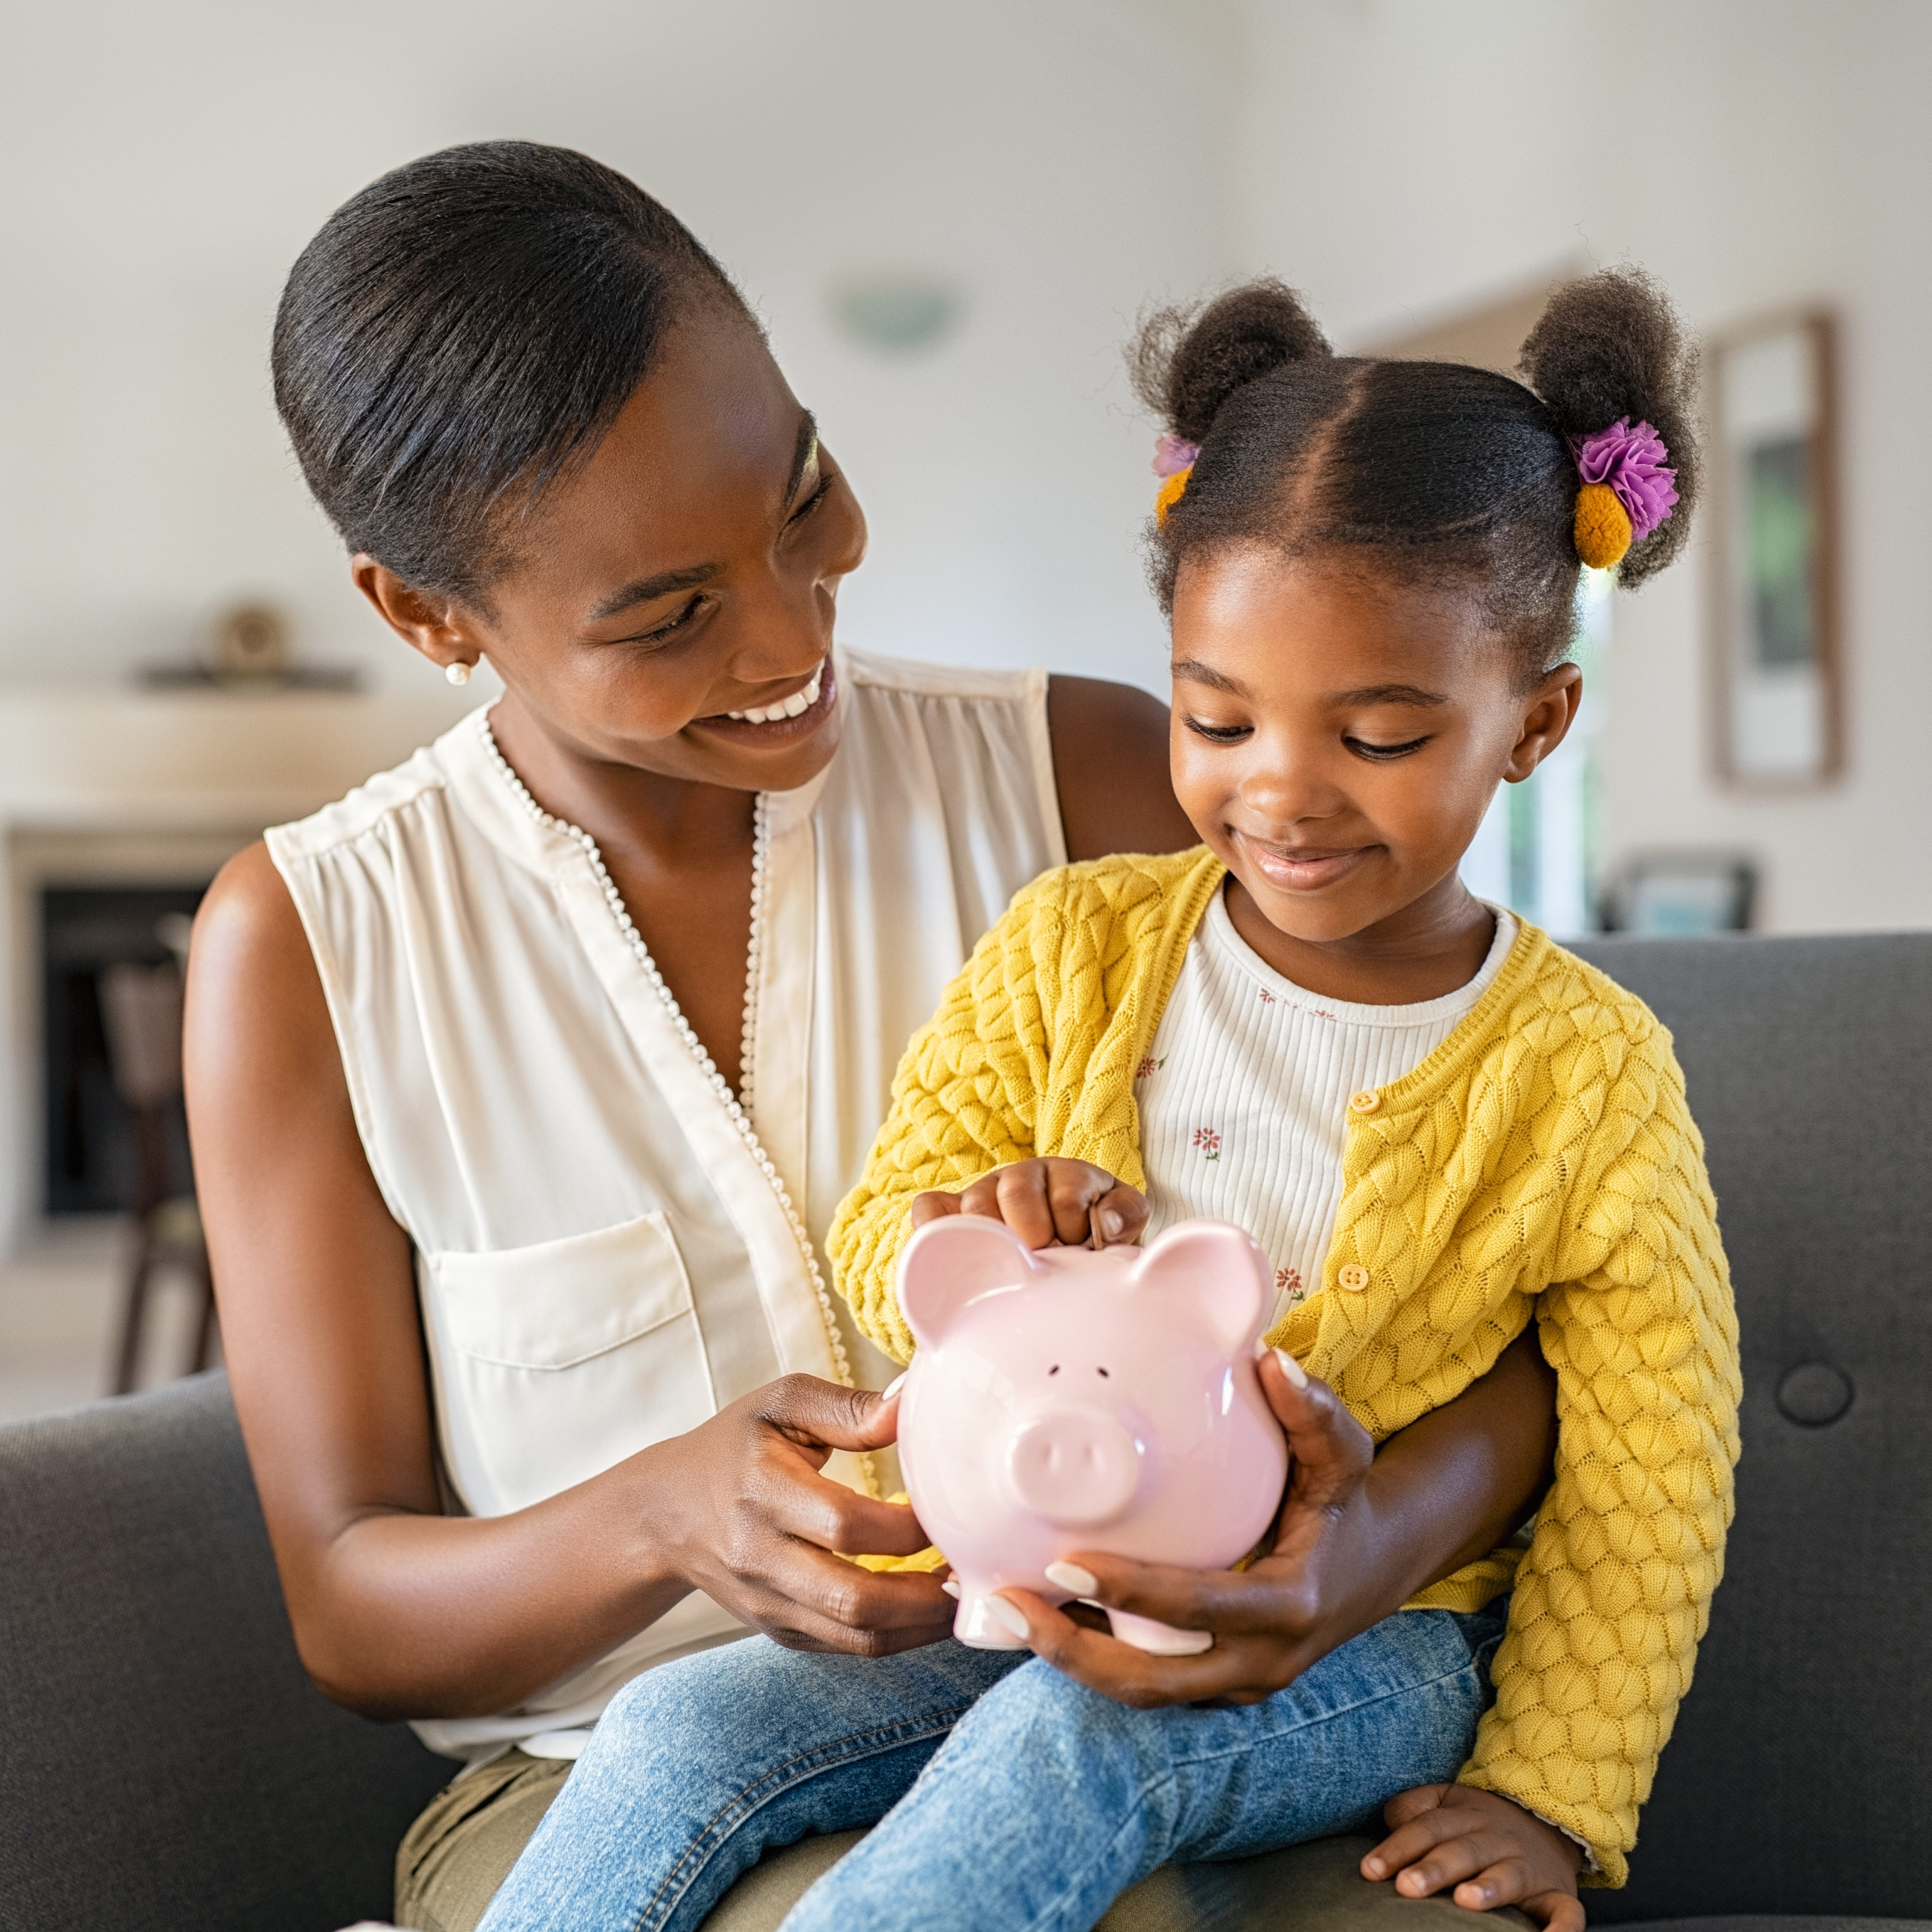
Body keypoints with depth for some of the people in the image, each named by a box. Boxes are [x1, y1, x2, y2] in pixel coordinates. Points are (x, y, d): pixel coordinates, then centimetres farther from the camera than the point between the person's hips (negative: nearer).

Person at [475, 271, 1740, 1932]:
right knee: (684, 1733, -21)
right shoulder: (1072, 951, 2)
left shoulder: (1588, 1076, -4)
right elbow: (879, 1242, 3)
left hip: (1361, 1649, -2)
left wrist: (1547, 1796, -6)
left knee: (1072, 1748, -34)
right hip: (1034, 1590, 3)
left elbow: (1648, 1475, -1)